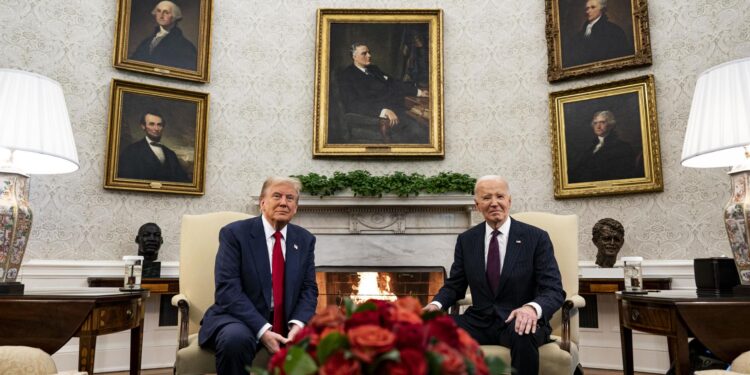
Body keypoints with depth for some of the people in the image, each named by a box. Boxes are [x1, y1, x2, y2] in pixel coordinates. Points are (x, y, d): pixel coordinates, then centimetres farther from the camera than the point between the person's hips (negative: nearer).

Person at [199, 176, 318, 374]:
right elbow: (228, 289, -15)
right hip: (240, 318, -3)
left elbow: (308, 289, 4)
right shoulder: (234, 233, -6)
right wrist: (262, 330, -25)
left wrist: (297, 324, -16)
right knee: (236, 338, -35)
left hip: (288, 322, 3)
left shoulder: (305, 240, 7)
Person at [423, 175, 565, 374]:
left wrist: (532, 307, -32)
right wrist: (436, 304, -11)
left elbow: (554, 290, -9)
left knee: (523, 334, -37)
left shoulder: (536, 238, -3)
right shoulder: (466, 240, 7)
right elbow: (454, 285, 12)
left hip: (518, 320, -1)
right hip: (479, 321, 2)